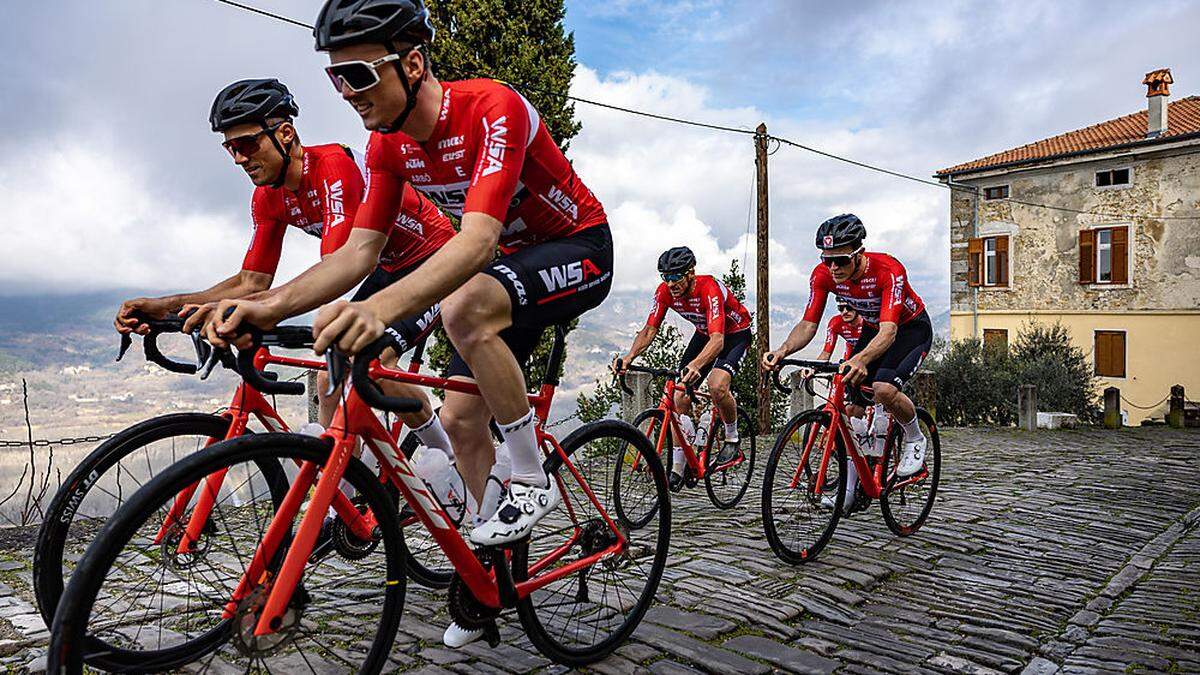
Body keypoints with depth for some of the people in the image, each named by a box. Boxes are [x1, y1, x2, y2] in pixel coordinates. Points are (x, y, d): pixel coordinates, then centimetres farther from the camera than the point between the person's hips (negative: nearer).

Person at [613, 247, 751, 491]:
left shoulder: (709, 288, -36)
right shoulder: (665, 291, -18)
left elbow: (718, 340, -47)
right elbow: (649, 329, -17)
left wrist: (695, 365, -65)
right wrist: (629, 357, -36)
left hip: (735, 334, -6)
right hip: (704, 334, 6)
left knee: (717, 386, -32)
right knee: (680, 397, -8)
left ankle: (732, 439, -3)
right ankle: (677, 470, 0)